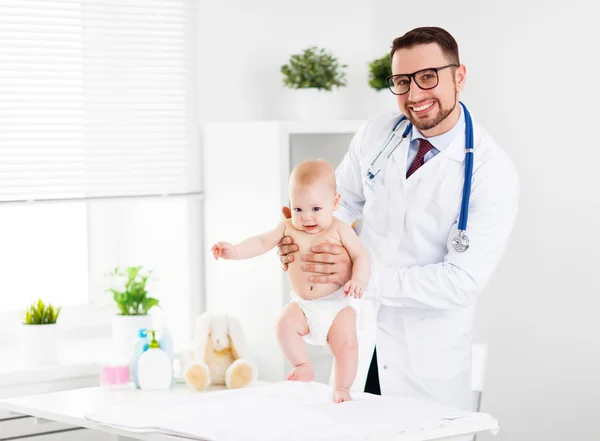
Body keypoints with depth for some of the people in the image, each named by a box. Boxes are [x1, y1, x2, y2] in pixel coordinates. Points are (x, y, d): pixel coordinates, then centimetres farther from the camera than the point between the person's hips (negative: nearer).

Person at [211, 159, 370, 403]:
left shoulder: (339, 230, -5)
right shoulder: (289, 228, 2)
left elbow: (360, 255, -5)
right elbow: (262, 242, -2)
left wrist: (359, 280, -24)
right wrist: (234, 251, -18)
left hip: (337, 303, -2)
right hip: (303, 305, 2)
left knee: (346, 342, -14)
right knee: (286, 323, -24)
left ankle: (342, 389, 3)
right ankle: (303, 367, -9)